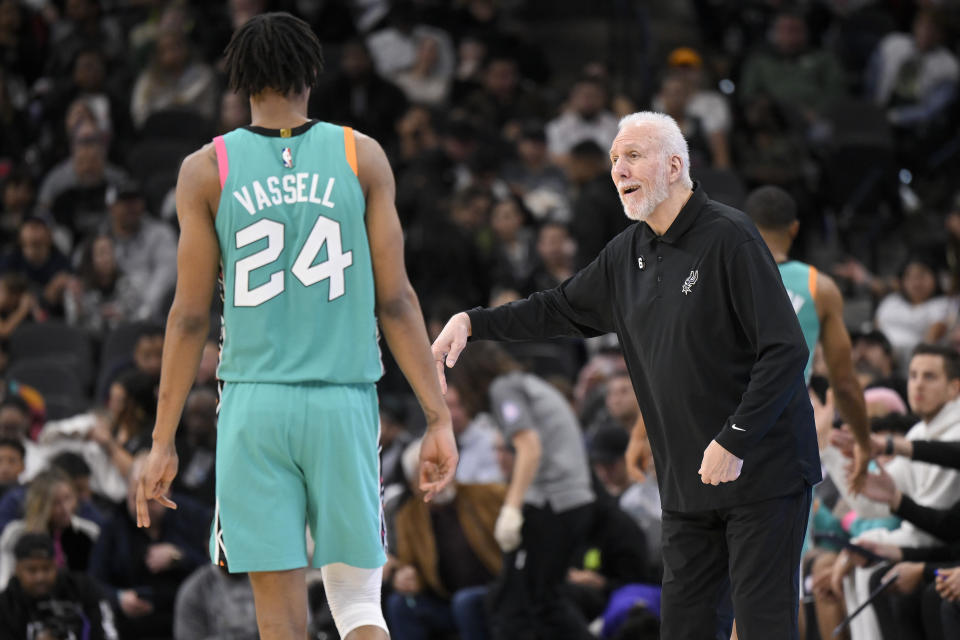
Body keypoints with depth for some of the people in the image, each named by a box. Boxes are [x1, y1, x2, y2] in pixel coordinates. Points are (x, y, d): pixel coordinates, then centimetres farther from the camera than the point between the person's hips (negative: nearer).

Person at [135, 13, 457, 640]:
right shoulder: (362, 156, 3)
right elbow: (395, 301, 0)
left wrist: (164, 443, 5)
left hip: (254, 404, -1)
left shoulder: (207, 169, 2)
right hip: (345, 403, 1)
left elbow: (190, 318, 1)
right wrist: (439, 418, 3)